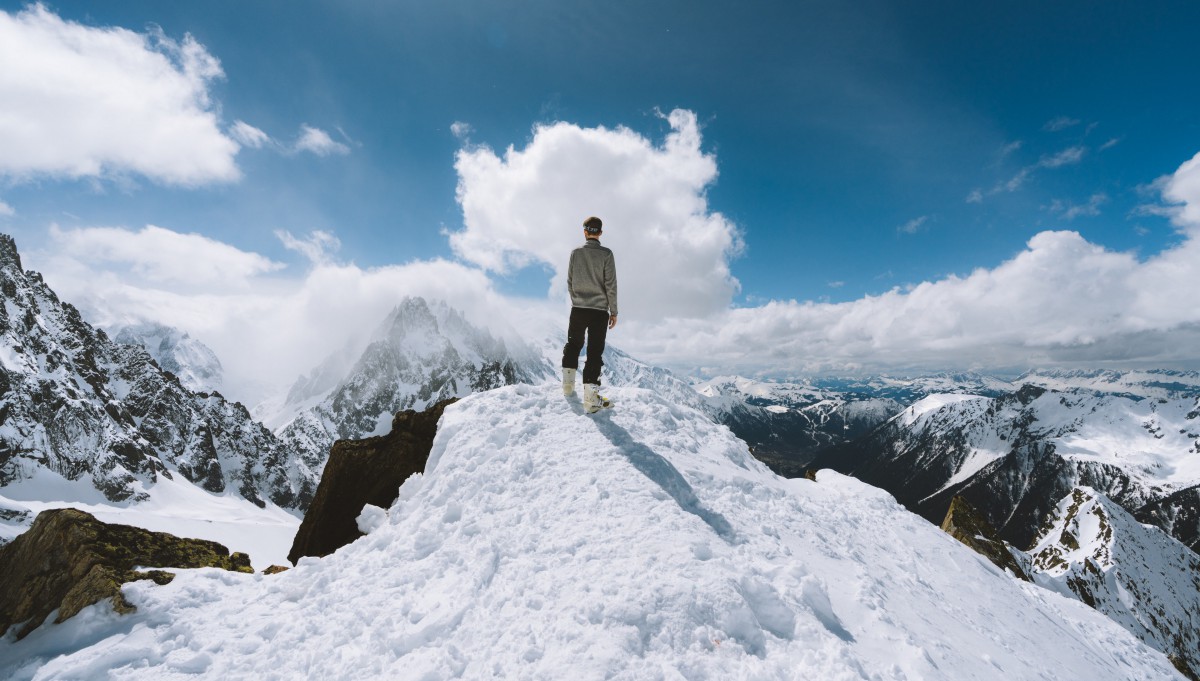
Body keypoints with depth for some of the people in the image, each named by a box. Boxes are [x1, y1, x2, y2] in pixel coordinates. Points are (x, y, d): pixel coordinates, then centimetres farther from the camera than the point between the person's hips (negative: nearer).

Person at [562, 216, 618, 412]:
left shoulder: (575, 252, 3)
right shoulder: (606, 254, -5)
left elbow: (570, 282, 8)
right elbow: (610, 285, -8)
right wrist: (613, 311, -1)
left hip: (578, 309, 3)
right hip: (599, 310, -2)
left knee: (573, 344, 20)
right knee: (594, 352, 0)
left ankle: (568, 385, 23)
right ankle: (590, 397, -3)